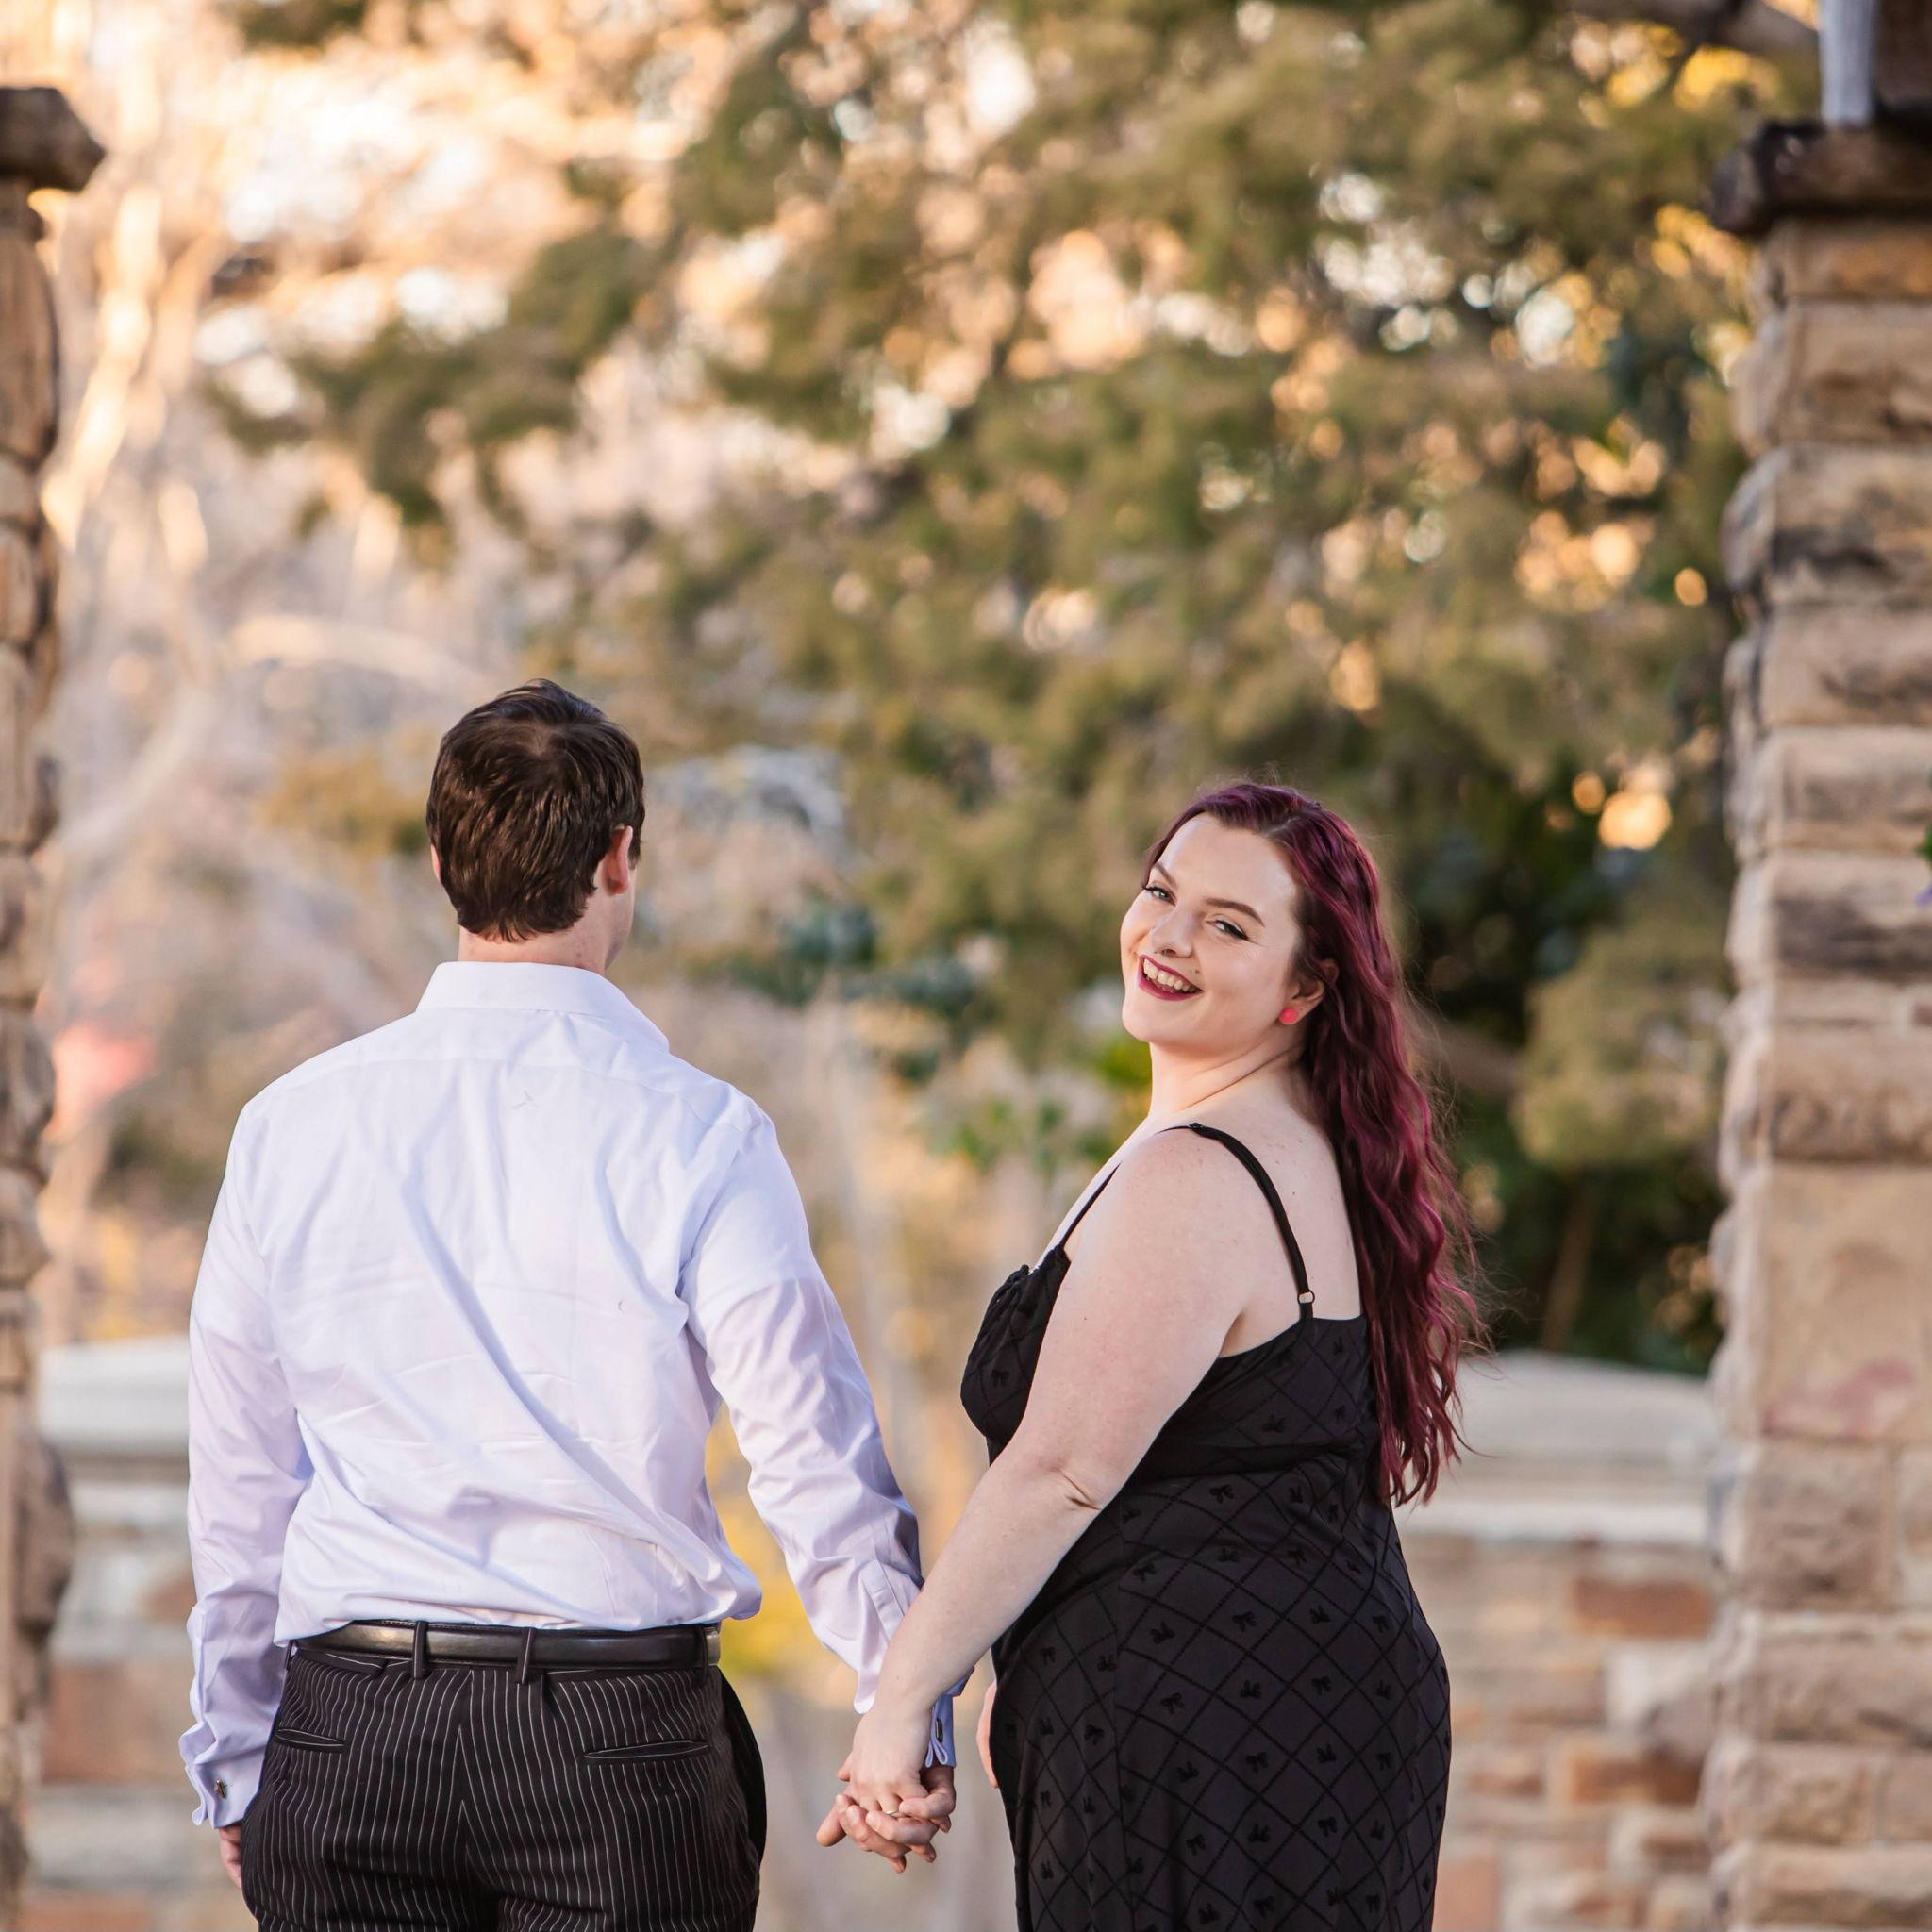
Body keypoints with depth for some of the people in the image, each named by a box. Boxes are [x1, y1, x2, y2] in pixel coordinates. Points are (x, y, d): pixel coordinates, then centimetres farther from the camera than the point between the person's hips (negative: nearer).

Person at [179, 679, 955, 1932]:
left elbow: (235, 1495, 10)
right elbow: (820, 1465, -7)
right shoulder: (696, 1137, -7)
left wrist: (234, 1768, 19)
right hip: (622, 1734, -3)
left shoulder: (290, 1126, 3)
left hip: (349, 1734, 3)